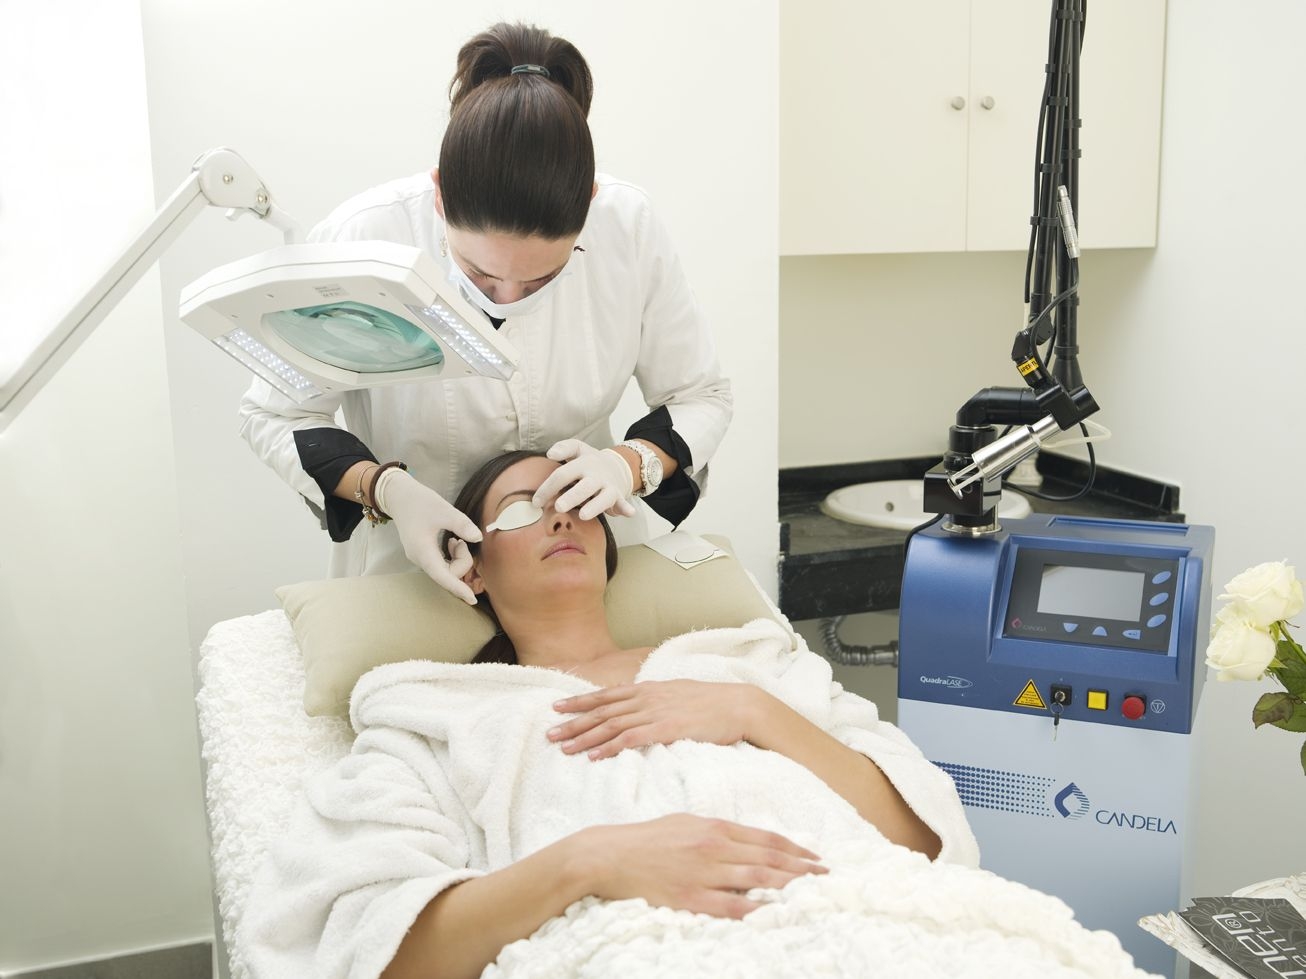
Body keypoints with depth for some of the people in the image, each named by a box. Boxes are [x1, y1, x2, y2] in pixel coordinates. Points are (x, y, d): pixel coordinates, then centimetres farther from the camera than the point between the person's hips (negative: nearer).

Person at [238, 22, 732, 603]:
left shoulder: (631, 227, -19)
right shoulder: (359, 242, -25)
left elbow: (701, 397, -6)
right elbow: (272, 417, -11)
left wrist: (630, 464, -25)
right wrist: (385, 489, -28)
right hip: (405, 561, 0)